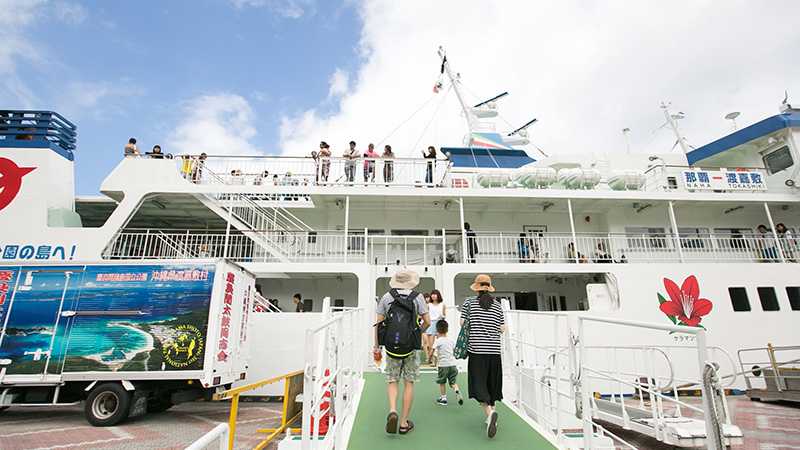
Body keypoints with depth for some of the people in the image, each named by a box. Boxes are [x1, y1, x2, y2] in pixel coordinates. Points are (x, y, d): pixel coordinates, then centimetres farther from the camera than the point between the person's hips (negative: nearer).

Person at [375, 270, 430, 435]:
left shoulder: (386, 297, 0)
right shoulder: (417, 297, -3)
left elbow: (379, 323, -1)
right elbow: (427, 322, -3)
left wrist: (377, 346, 6)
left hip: (391, 346, 1)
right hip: (410, 347, -1)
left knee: (392, 381, 15)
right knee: (409, 383, 11)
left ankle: (392, 411, -6)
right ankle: (404, 422, 17)